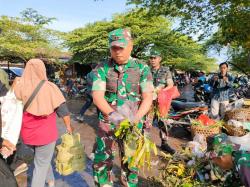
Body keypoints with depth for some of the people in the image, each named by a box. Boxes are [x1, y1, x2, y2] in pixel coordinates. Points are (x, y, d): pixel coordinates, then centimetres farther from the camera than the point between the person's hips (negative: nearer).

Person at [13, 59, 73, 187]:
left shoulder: (19, 87, -8)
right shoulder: (50, 87, -13)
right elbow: (63, 109, -10)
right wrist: (68, 126, 1)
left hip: (27, 133, 5)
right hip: (45, 133, -4)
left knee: (42, 159, 28)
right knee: (41, 165, 11)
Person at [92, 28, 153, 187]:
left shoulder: (142, 69, -4)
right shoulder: (102, 69, -4)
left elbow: (148, 97, -10)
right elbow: (97, 96, -14)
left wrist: (136, 118, -27)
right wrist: (112, 114, -33)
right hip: (107, 122, 0)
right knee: (101, 161, 6)